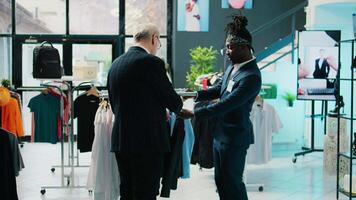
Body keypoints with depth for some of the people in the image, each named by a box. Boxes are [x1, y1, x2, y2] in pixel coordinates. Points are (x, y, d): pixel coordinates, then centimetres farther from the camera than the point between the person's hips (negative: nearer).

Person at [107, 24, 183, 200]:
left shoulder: (115, 63, 11)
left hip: (120, 141, 8)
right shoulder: (151, 62, -13)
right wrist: (178, 106, 16)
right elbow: (172, 101, -8)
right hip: (147, 141, -8)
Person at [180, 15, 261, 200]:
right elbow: (219, 89, 16)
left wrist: (194, 114, -23)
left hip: (234, 137, -9)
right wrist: (196, 95, 2)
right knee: (221, 181, 17)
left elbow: (226, 104, -26)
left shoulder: (251, 76, -24)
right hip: (221, 133, 9)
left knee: (232, 183, 2)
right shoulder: (233, 66, 4)